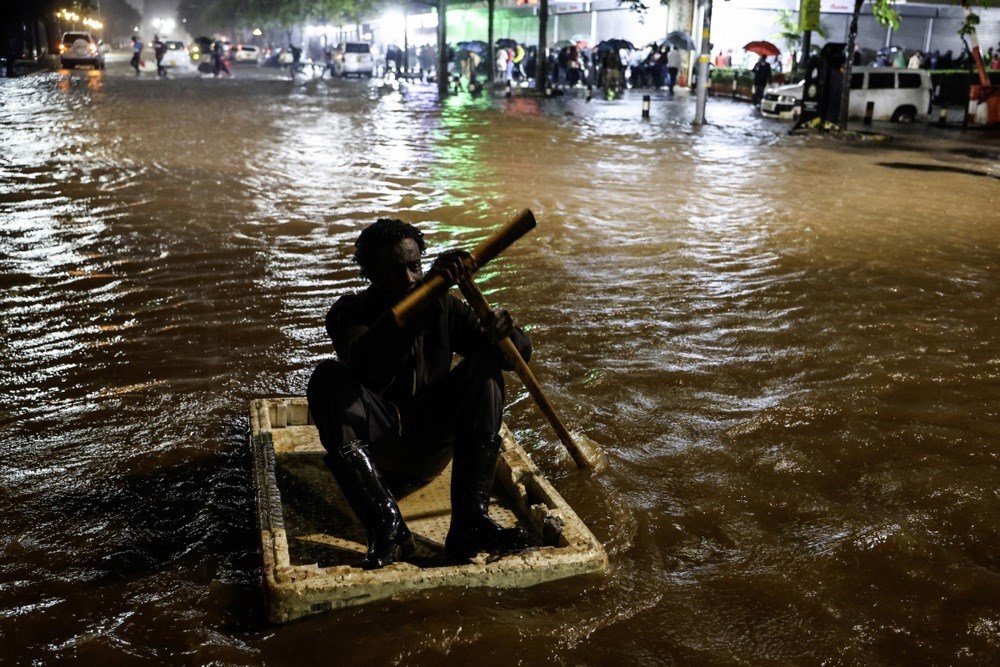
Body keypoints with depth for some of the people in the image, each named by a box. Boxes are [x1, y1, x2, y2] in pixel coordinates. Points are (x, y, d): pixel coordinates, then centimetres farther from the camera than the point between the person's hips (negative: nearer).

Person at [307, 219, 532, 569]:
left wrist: (504, 333, -28)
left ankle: (469, 520, -28)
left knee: (485, 364, -17)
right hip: (374, 448, -2)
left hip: (432, 446, 2)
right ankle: (386, 524, -34)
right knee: (328, 376, -26)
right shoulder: (349, 313, -4)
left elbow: (519, 353, -2)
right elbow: (367, 361, -30)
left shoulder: (444, 308, 4)